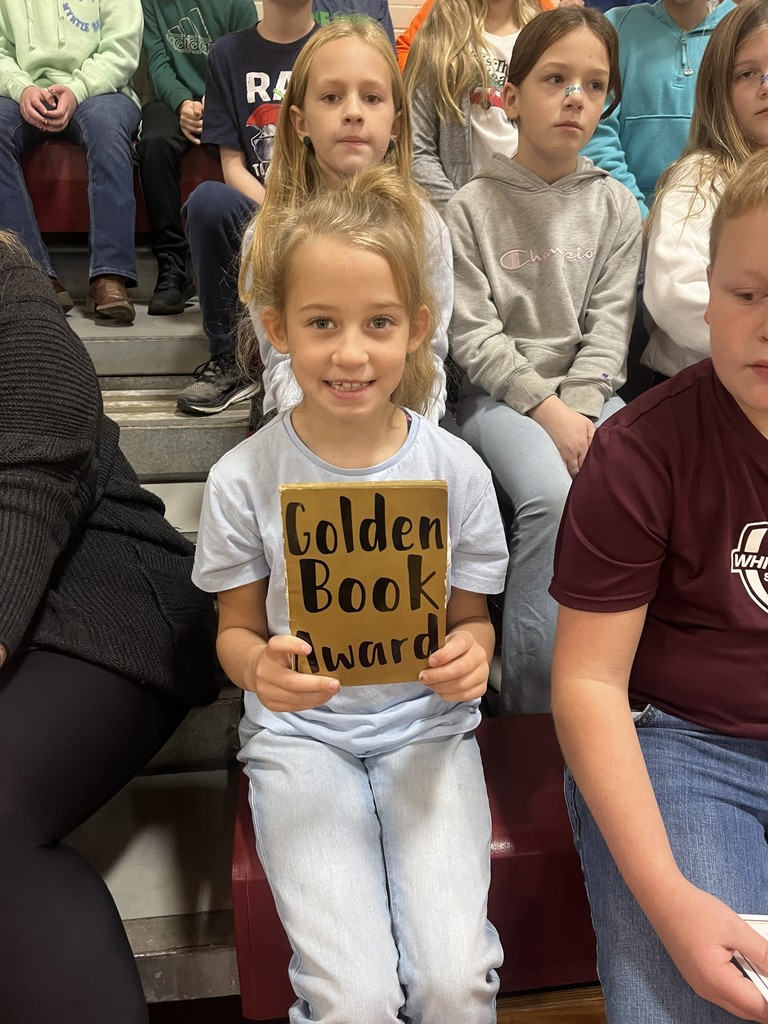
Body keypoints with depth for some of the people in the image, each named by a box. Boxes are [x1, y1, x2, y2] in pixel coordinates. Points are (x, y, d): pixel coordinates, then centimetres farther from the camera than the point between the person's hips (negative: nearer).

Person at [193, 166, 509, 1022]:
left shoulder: (453, 468, -4)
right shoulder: (245, 478, -7)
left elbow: (470, 618, 6)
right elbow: (236, 628, 4)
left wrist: (470, 653, -17)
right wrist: (258, 667, -19)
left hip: (426, 726, 1)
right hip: (299, 729, -1)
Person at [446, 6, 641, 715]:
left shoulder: (615, 206, 10)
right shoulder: (474, 206, 1)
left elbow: (609, 323, 3)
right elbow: (473, 335, -6)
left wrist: (578, 409, -12)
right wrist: (546, 408, -15)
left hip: (588, 391, 3)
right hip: (499, 395, -3)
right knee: (552, 497, -30)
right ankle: (529, 702, -18)